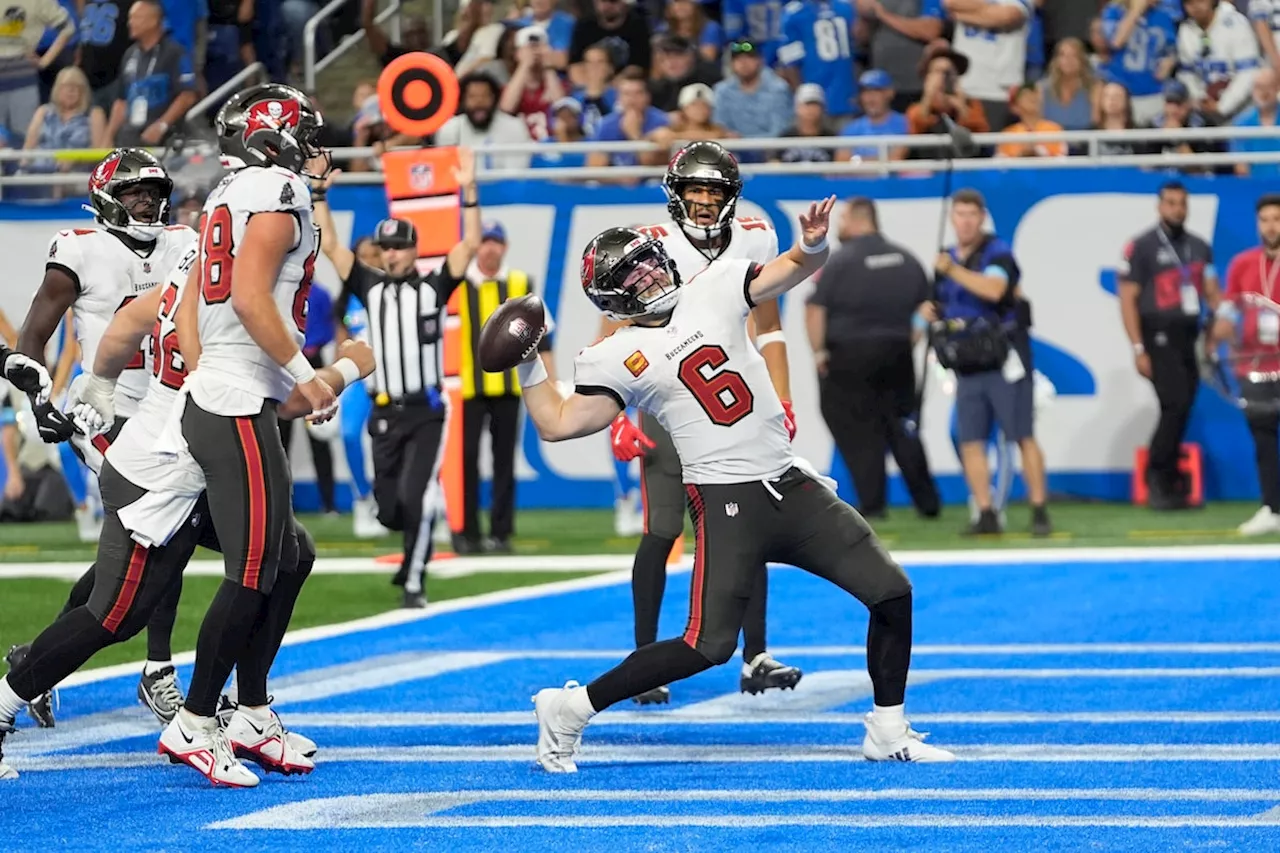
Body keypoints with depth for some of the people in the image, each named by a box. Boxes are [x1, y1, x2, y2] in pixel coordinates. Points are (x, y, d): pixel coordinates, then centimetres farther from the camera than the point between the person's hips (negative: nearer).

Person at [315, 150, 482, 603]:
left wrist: (469, 191, -16)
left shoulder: (434, 288, 2)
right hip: (386, 413, 3)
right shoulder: (370, 287, 9)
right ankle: (420, 545, 36)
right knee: (388, 506, 4)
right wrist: (320, 193, -2)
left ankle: (413, 581, -3)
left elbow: (470, 245, -7)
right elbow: (330, 245, 5)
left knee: (415, 497, -14)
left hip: (427, 412, -3)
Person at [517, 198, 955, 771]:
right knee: (709, 645, -14)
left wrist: (812, 243, -12)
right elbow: (557, 425, -1)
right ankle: (568, 709, -1)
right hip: (726, 503, -5)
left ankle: (888, 733, 16)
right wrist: (529, 365, -8)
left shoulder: (712, 291, 7)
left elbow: (799, 268, 10)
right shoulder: (615, 359, -2)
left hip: (792, 487, 5)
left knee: (891, 593, 2)